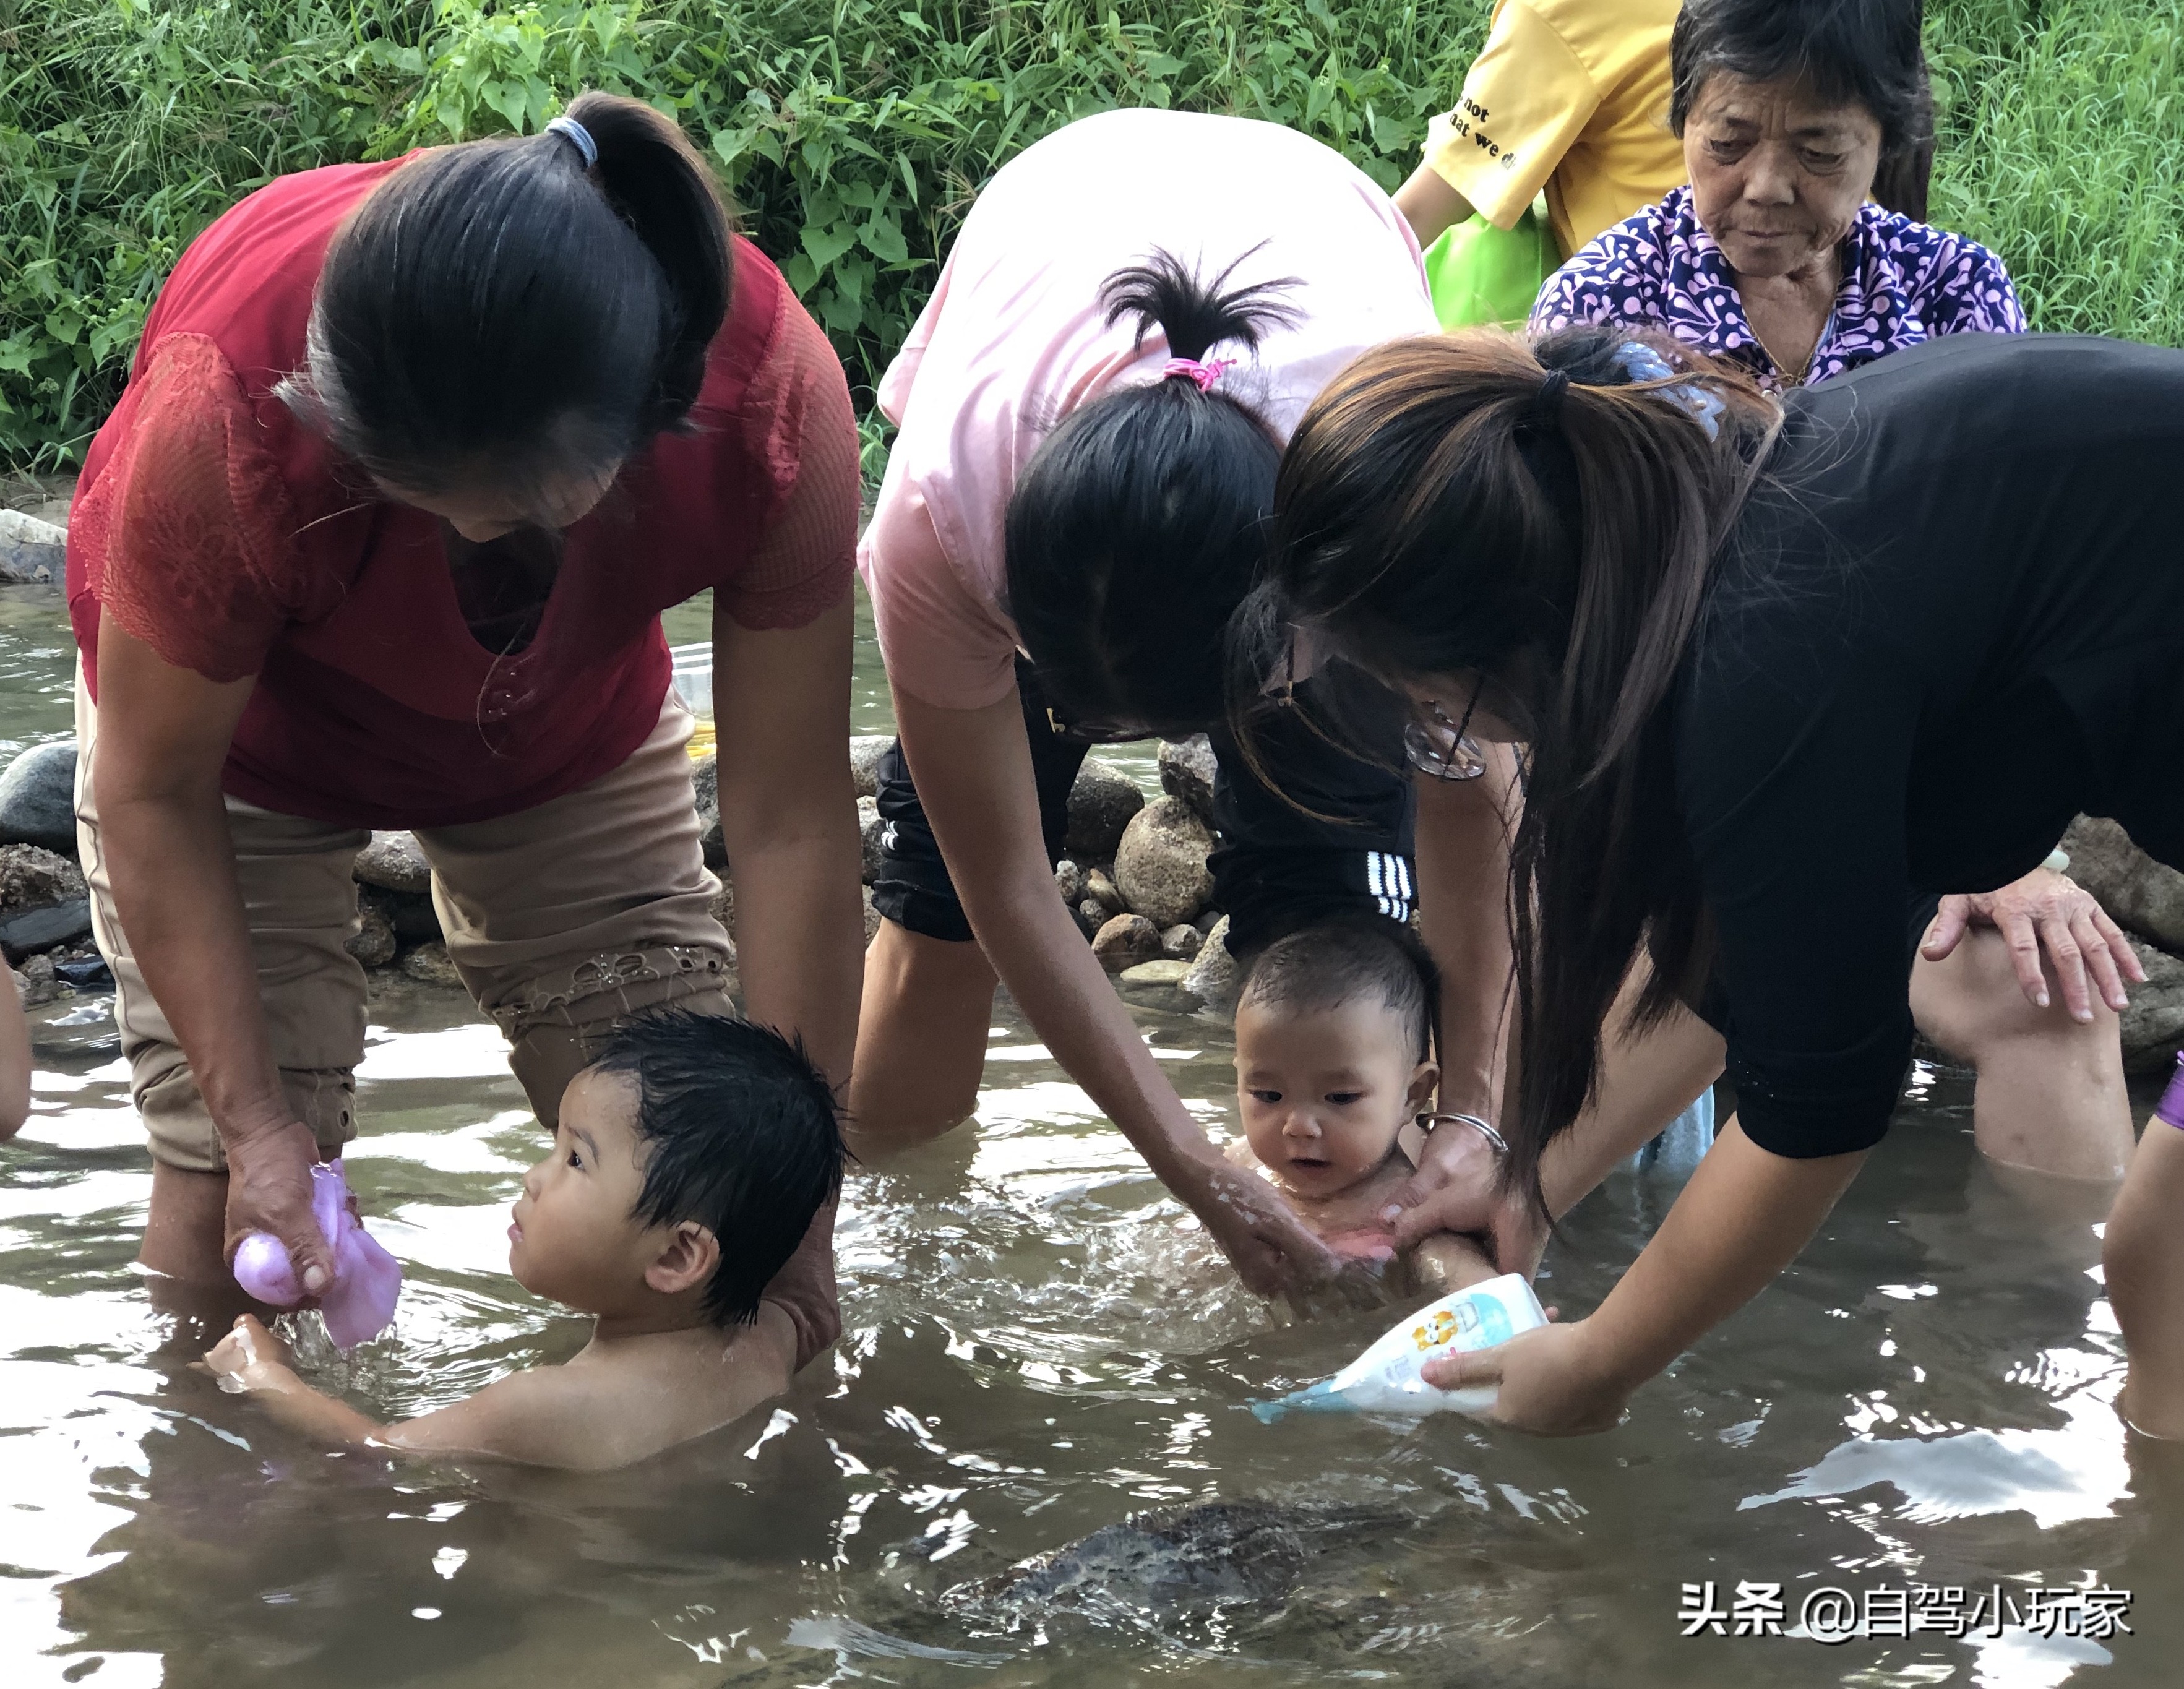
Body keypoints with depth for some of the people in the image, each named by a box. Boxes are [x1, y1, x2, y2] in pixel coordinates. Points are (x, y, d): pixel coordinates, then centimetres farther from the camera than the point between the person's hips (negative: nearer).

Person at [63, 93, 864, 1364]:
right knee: (234, 1187, -12)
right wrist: (254, 1122, -29)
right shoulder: (229, 406, -43)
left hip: (569, 727, 2)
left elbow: (791, 826, -29)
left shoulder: (774, 400, -38)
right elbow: (156, 795, -26)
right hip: (234, 704, -2)